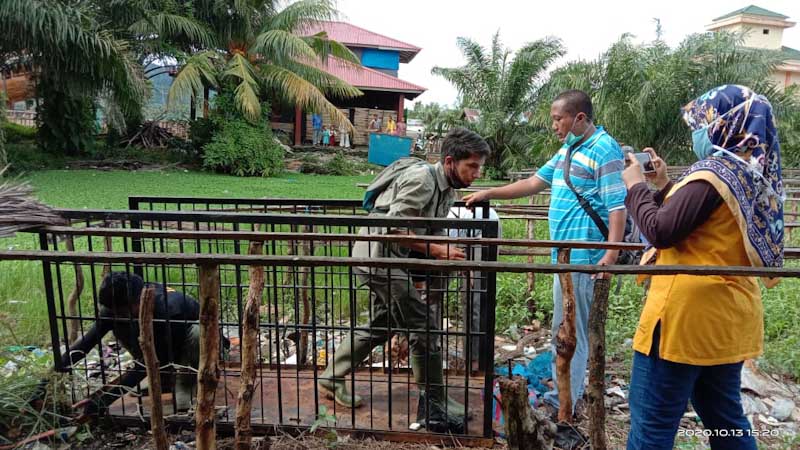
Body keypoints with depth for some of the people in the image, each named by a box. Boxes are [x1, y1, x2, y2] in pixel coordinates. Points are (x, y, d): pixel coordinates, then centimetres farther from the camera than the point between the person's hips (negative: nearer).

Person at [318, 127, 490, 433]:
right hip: (378, 256, -10)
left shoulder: (447, 190, 10)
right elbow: (394, 226, -25)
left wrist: (448, 253, -3)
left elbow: (435, 232, 14)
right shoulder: (422, 178, -20)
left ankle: (332, 378, 37)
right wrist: (436, 250, -24)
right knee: (425, 328, -8)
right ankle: (434, 410, 5)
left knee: (382, 325, 21)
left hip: (390, 261, 10)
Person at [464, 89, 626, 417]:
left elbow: (617, 206, -16)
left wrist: (611, 254, -25)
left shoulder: (604, 150, -11)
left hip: (581, 256, -9)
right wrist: (488, 194, 18)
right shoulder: (568, 149, 17)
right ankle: (569, 394, 30)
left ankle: (561, 405, 9)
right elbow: (535, 182, 21)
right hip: (566, 253, 9)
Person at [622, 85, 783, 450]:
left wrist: (636, 186, -6)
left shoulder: (713, 174, -16)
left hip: (687, 317, -9)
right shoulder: (754, 176, 12)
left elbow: (660, 231, -19)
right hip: (728, 319, 9)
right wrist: (665, 186, 13)